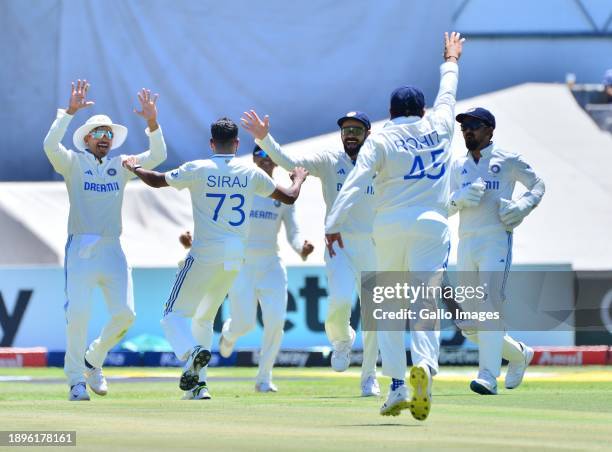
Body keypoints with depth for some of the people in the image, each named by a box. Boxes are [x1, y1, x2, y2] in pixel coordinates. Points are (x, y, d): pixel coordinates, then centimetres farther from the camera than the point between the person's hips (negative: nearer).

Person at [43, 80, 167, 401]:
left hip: (112, 250, 4)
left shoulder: (121, 165, 14)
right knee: (78, 312, -12)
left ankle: (93, 361, 19)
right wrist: (69, 112, -22)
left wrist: (152, 123, -10)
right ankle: (76, 380, 0)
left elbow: (157, 156, 4)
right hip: (80, 249, -4)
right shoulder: (73, 162, 4)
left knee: (124, 312, -5)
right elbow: (50, 145, -15)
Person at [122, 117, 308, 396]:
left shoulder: (197, 170, -6)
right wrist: (299, 179, 37)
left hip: (205, 255, -4)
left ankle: (192, 352, -30)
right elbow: (289, 197, 14)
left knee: (174, 313, 1)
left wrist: (133, 168, 28)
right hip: (235, 258, 4)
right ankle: (198, 382, 15)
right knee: (205, 317, 20)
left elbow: (156, 181, 7)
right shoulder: (251, 174, 3)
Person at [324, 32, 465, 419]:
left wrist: (334, 224, -15)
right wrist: (451, 63, 50)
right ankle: (425, 365, -34)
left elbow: (355, 183, -9)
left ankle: (397, 386, 5)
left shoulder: (381, 140, 3)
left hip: (390, 226, 0)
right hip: (432, 225, 0)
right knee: (424, 306, -6)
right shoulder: (438, 128, 10)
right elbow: (447, 96, 32)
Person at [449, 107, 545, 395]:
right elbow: (445, 209, 13)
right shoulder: (459, 166, 17)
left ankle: (488, 377, -28)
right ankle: (518, 354, 28)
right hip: (466, 245, 5)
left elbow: (537, 185, 14)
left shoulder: (507, 161, 4)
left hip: (496, 242, -5)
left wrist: (522, 208, -5)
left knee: (489, 306, -21)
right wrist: (461, 197, -9)